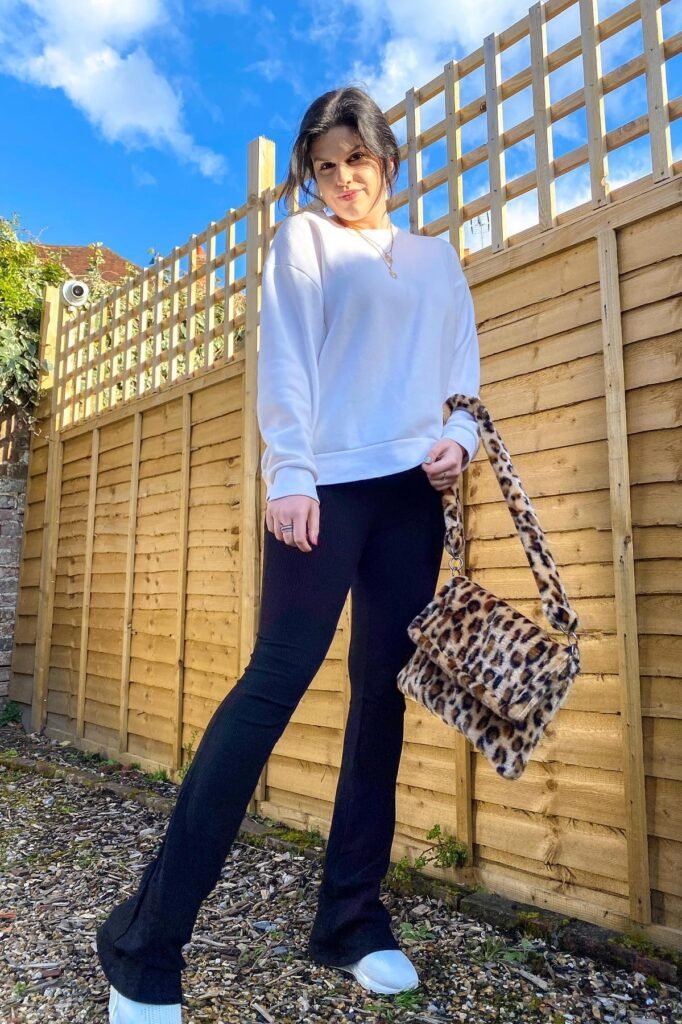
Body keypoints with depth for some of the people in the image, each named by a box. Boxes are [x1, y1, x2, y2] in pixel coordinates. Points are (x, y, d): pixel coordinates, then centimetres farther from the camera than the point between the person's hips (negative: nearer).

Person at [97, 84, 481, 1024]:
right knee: (275, 681, -13)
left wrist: (460, 438, -2)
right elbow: (286, 359, 0)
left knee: (385, 693, 1)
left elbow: (464, 367, 20)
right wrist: (290, 473, -13)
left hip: (413, 493, 5)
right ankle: (146, 942, -3)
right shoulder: (302, 240, 14)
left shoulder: (438, 259, 25)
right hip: (326, 482, -4)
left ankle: (353, 919, 13)